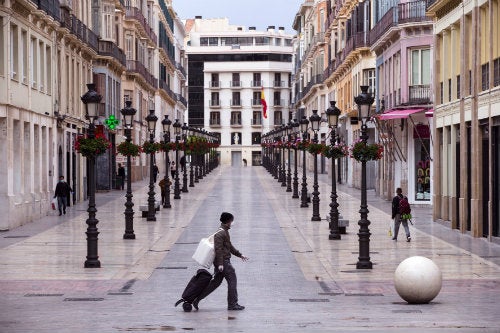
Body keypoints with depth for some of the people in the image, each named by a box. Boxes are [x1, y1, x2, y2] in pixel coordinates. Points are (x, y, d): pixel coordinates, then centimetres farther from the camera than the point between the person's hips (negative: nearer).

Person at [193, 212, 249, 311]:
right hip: (224, 262, -10)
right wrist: (220, 264, -25)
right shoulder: (220, 233, -16)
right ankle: (232, 304, 5)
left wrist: (240, 255, 30)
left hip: (221, 262, 10)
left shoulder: (225, 232, 18)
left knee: (216, 282, 11)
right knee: (232, 280, -1)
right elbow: (218, 249, -22)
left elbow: (229, 246, 29)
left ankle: (197, 299, 11)